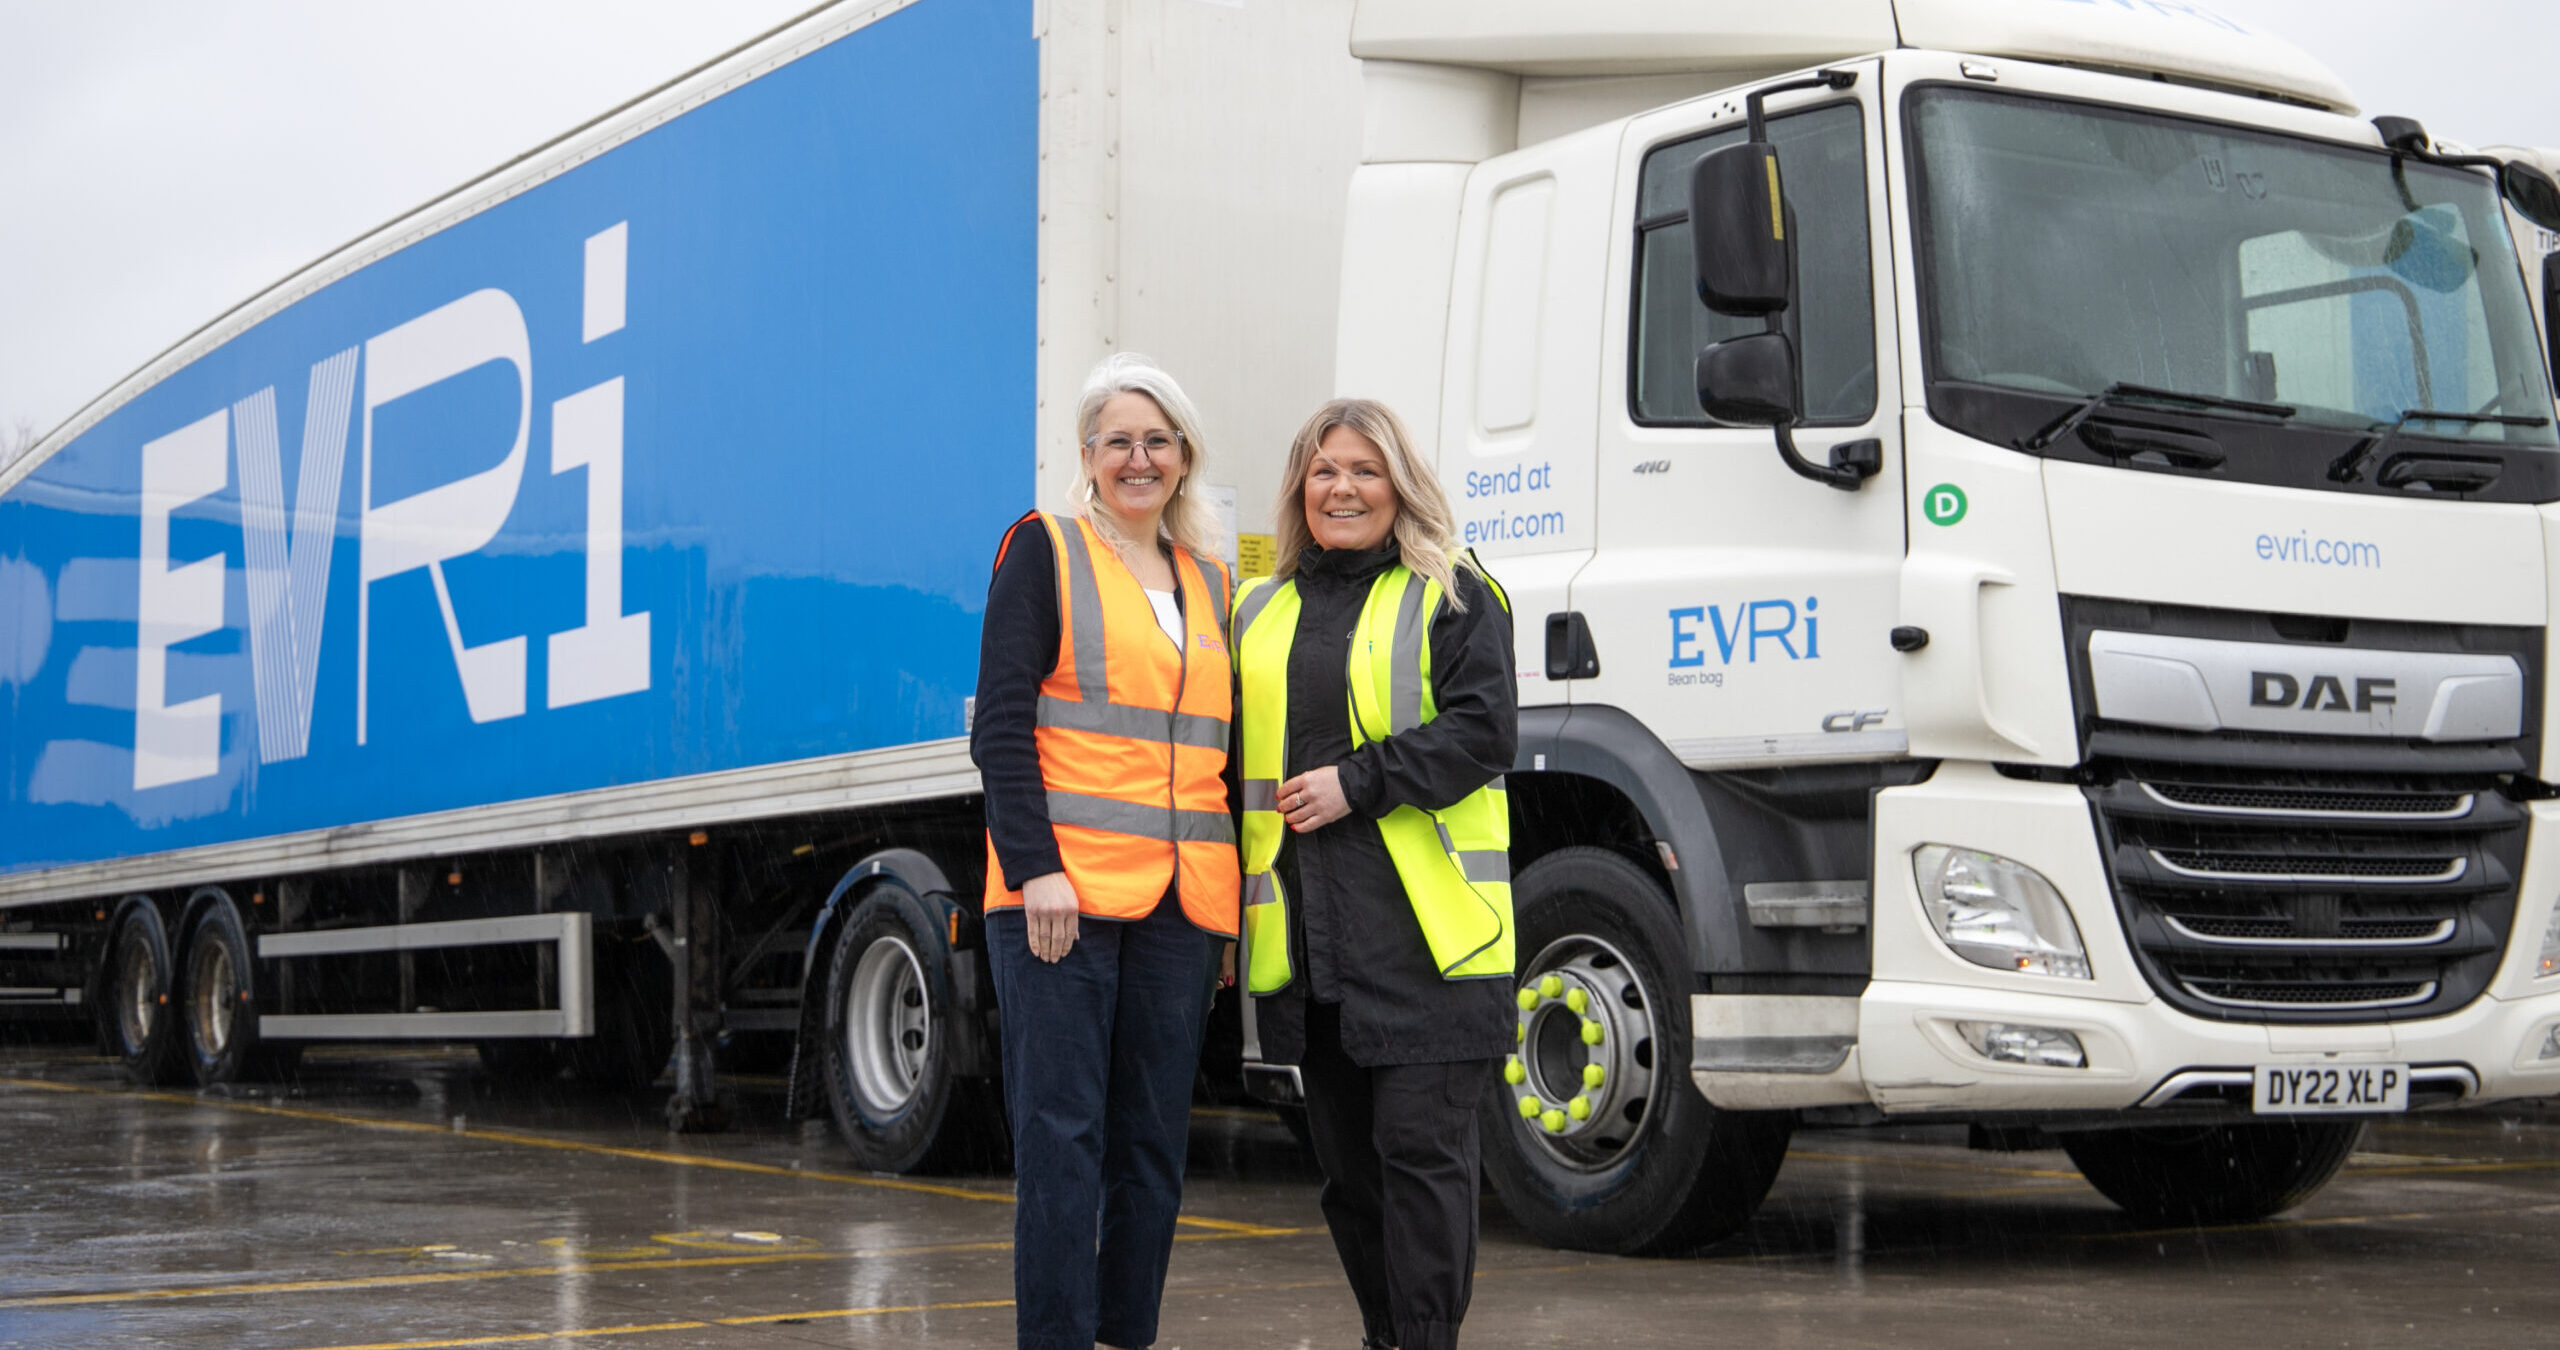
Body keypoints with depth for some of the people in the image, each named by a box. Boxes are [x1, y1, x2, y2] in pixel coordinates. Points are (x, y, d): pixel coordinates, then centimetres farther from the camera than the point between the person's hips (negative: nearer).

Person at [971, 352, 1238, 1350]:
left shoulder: (1210, 583, 19)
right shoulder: (1046, 551, 3)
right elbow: (1001, 724, -6)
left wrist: (1231, 889, 13)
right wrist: (1034, 867, -16)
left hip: (1179, 901, 5)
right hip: (1064, 886, -5)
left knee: (1155, 1140, 7)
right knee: (1062, 1133, -6)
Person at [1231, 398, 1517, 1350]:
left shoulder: (1452, 595, 3)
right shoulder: (1261, 612, 19)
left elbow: (1483, 728, -9)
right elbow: (1238, 761, 22)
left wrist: (1358, 782, -15)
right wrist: (1228, 906, 14)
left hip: (1426, 924, -5)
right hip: (1303, 932, 6)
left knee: (1420, 1143, -8)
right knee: (1344, 1156, 10)